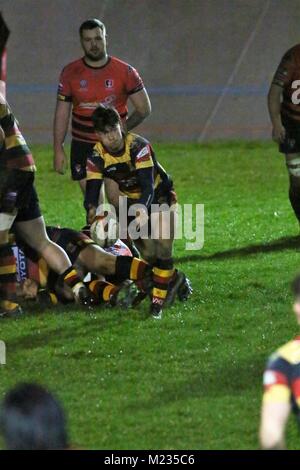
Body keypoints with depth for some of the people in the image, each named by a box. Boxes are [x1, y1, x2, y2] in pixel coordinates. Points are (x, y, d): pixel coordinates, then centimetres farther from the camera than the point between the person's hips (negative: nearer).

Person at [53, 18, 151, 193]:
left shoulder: (125, 72, -4)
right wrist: (58, 149, 1)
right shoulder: (70, 72, 1)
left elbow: (144, 108, 1)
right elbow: (62, 113, 7)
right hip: (82, 145, 2)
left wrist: (122, 128, -15)